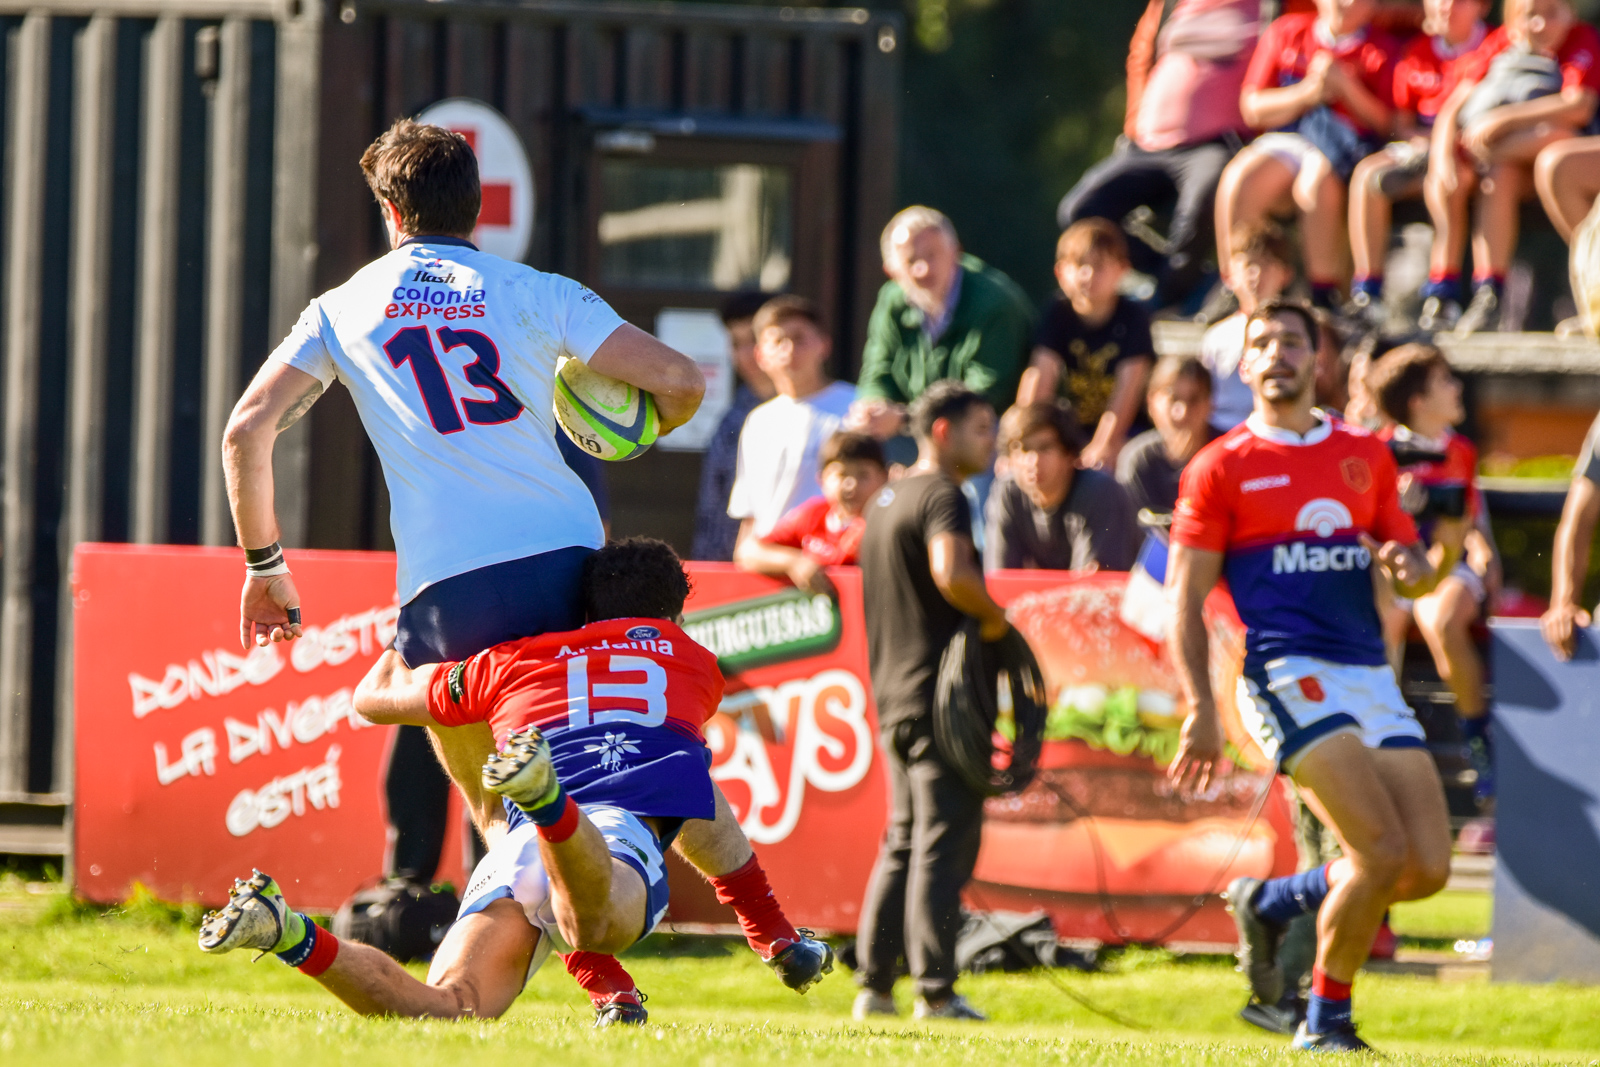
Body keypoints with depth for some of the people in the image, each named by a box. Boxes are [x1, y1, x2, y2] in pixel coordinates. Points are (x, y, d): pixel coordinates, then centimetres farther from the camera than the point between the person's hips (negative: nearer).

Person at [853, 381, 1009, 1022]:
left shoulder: (885, 501, 19)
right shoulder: (940, 496, -12)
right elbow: (952, 572, -30)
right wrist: (994, 617, -15)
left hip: (893, 696, 9)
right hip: (941, 694, -9)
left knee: (903, 843, 14)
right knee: (945, 843, -7)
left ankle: (874, 985, 13)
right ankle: (935, 990, -8)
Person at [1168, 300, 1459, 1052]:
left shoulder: (1366, 456, 17)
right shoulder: (1222, 467, 3)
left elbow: (1412, 577, 21)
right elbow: (1185, 599, 1)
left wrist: (1432, 563, -4)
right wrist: (1200, 710, -9)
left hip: (1371, 675, 6)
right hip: (1288, 674, -6)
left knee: (1428, 869, -4)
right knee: (1382, 853, -19)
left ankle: (1269, 902, 20)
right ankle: (1326, 1021, 1)